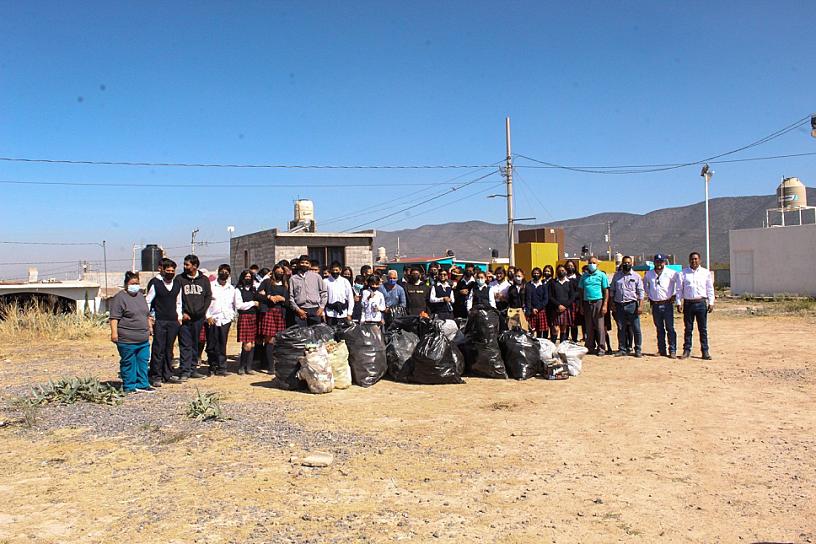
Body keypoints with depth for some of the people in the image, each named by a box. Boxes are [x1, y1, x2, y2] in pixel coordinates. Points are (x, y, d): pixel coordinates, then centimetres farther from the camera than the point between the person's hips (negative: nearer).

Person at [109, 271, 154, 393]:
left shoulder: (140, 296, 16)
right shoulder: (120, 297, -8)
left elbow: (147, 314, 25)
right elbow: (114, 317, -14)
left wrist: (149, 328, 22)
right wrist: (114, 332, -20)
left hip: (143, 339, 7)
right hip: (127, 339, -7)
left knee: (143, 361, 9)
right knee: (129, 363, 1)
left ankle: (142, 385, 16)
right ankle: (129, 386, 8)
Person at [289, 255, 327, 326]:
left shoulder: (316, 276, 11)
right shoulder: (293, 279, 10)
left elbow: (323, 293, 11)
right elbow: (291, 296, 5)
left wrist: (321, 307, 1)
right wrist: (297, 310, -5)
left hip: (315, 310, 0)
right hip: (300, 311, 0)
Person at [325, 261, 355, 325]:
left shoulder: (345, 281, 3)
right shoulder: (326, 281, 1)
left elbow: (350, 298, 5)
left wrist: (349, 314, 1)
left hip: (342, 313, 0)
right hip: (330, 313, 0)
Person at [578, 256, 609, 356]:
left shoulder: (602, 275, 3)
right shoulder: (584, 276, 13)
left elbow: (606, 291, 0)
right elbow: (581, 291, 15)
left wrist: (605, 305, -9)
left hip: (598, 302, -4)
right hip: (587, 303, 4)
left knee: (599, 326, -5)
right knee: (589, 327, 6)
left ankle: (601, 348, -1)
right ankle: (591, 347, 13)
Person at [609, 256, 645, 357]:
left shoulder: (636, 276, 4)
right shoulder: (616, 276, 11)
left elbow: (640, 292, 1)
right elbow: (612, 290, 14)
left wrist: (640, 305, -8)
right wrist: (612, 303, 6)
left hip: (632, 304, -2)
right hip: (619, 305, 2)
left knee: (636, 329, -2)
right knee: (621, 329, 7)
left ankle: (638, 349, 7)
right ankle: (622, 349, 14)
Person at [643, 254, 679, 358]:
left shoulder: (671, 273, -5)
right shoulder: (649, 274, 7)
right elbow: (645, 284, 25)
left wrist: (674, 295, -2)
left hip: (667, 304, -4)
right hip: (655, 305, 4)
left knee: (670, 328, -5)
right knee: (659, 329, 9)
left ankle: (672, 350, -2)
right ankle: (662, 350, 15)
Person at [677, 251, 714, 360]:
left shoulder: (706, 273, 7)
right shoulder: (683, 273, 6)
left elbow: (710, 289, 8)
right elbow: (679, 289, 7)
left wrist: (711, 303, 2)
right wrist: (679, 303, 0)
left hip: (701, 303, 0)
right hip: (688, 303, 0)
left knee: (703, 329, 2)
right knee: (688, 328, 5)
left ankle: (705, 351, 8)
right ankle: (687, 350, 12)